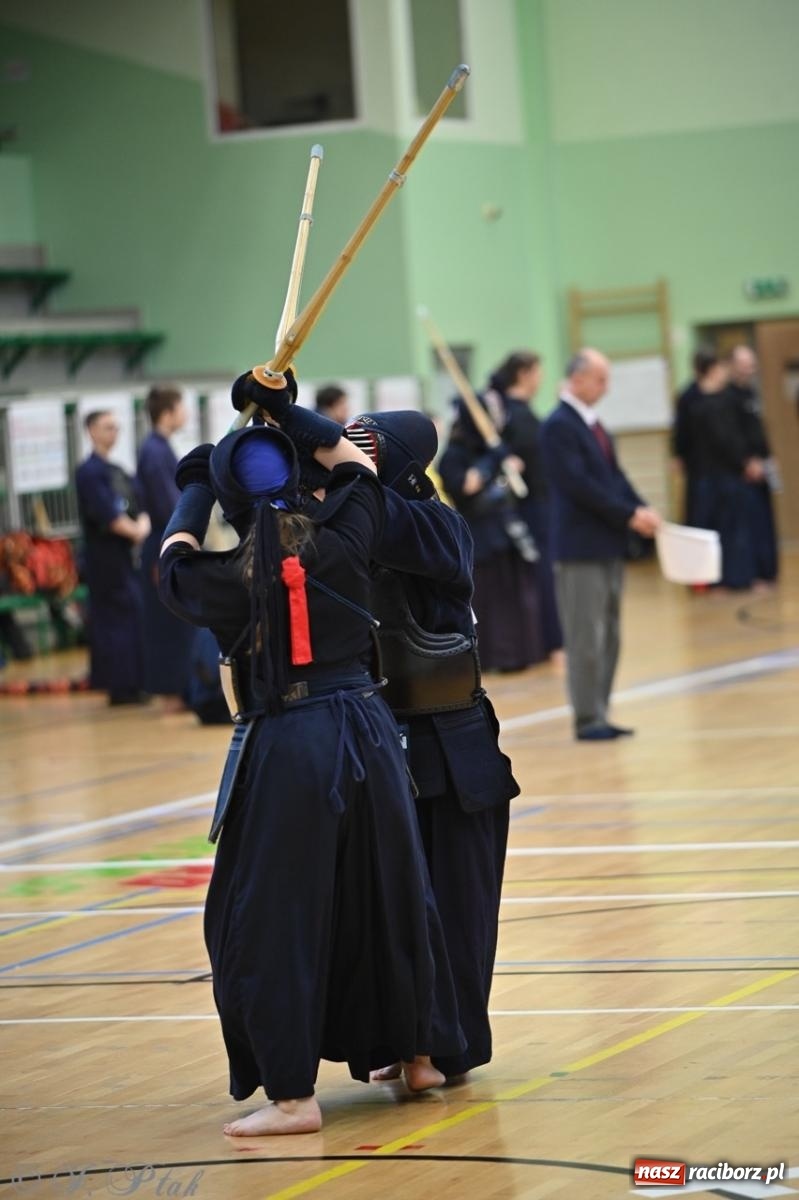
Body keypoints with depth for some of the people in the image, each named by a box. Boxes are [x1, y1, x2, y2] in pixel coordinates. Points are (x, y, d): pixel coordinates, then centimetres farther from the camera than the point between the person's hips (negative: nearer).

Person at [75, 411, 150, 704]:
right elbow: (106, 515, -18)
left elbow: (138, 505, 15)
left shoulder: (117, 472, 16)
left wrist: (143, 524, -3)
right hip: (105, 558, -8)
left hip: (126, 556, 8)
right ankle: (120, 686, -3)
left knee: (133, 619, 8)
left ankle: (129, 685, 13)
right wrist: (135, 531, -12)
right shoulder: (89, 472, -11)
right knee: (114, 620, -7)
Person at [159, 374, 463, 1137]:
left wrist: (194, 489, 27)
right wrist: (286, 412, 25)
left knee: (272, 917, 2)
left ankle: (293, 1096, -1)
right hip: (363, 730, 4)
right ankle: (418, 1057, 31)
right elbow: (352, 463, 18)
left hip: (282, 747, -4)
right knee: (389, 896, 18)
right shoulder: (339, 542, -2)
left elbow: (173, 564, 15)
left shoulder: (228, 576, -9)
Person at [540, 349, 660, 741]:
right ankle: (588, 720, 0)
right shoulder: (558, 426, -13)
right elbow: (578, 485, -20)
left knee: (609, 637, 10)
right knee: (587, 638, -5)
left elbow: (613, 476, 15)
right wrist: (630, 515, -18)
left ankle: (598, 714, 15)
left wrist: (641, 509, -1)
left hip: (608, 546, 9)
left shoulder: (591, 423, 15)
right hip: (580, 547, -9)